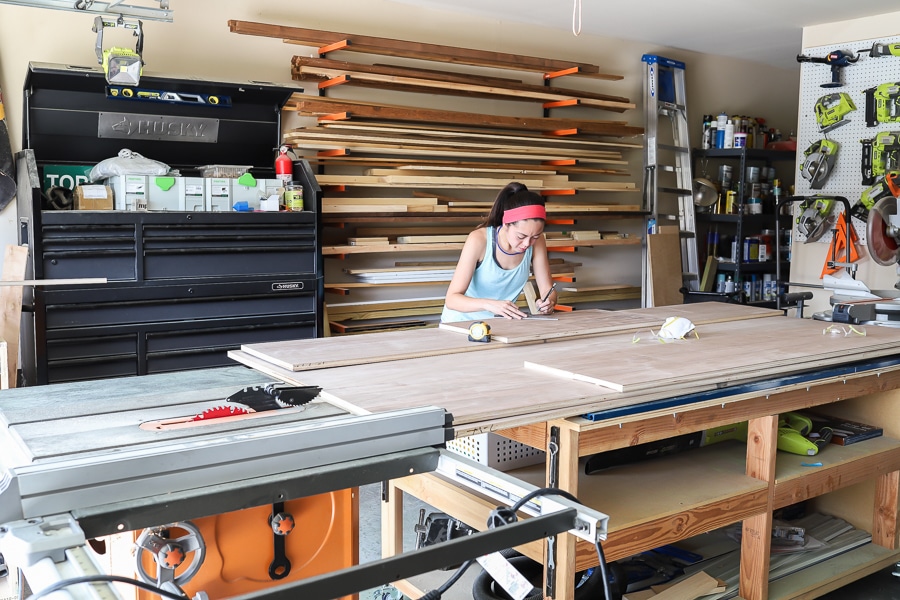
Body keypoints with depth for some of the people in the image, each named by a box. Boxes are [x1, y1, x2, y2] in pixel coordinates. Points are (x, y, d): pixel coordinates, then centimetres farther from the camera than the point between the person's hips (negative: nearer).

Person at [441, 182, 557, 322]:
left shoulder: (537, 242, -9)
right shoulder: (479, 240, -21)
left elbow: (547, 290, -3)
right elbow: (451, 299, -25)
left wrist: (548, 301, -26)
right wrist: (489, 304, -41)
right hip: (462, 321, -3)